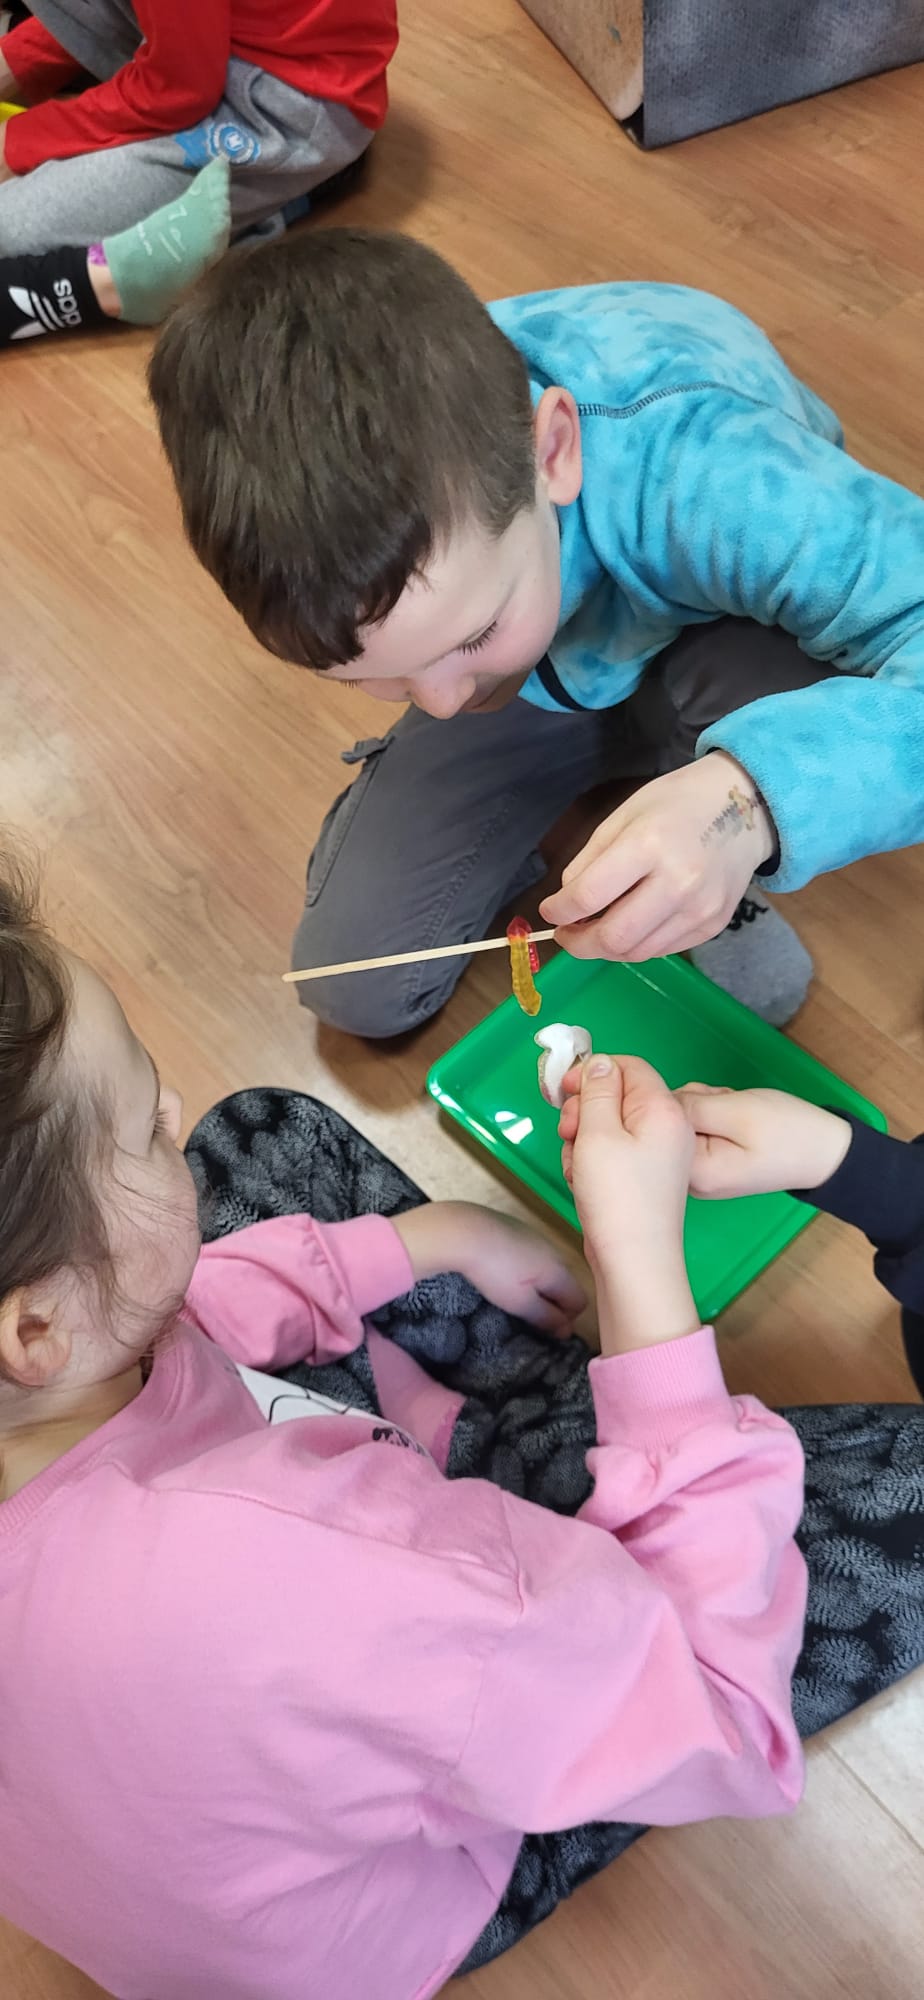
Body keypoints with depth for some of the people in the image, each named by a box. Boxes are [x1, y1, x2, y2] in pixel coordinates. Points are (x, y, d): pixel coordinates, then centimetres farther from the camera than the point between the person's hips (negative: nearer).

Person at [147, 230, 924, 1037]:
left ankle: (725, 889, -4)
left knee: (800, 715, -40)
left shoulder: (696, 463, -44)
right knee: (355, 985, -7)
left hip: (715, 645, -2)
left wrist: (752, 795, -62)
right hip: (534, 685, 3)